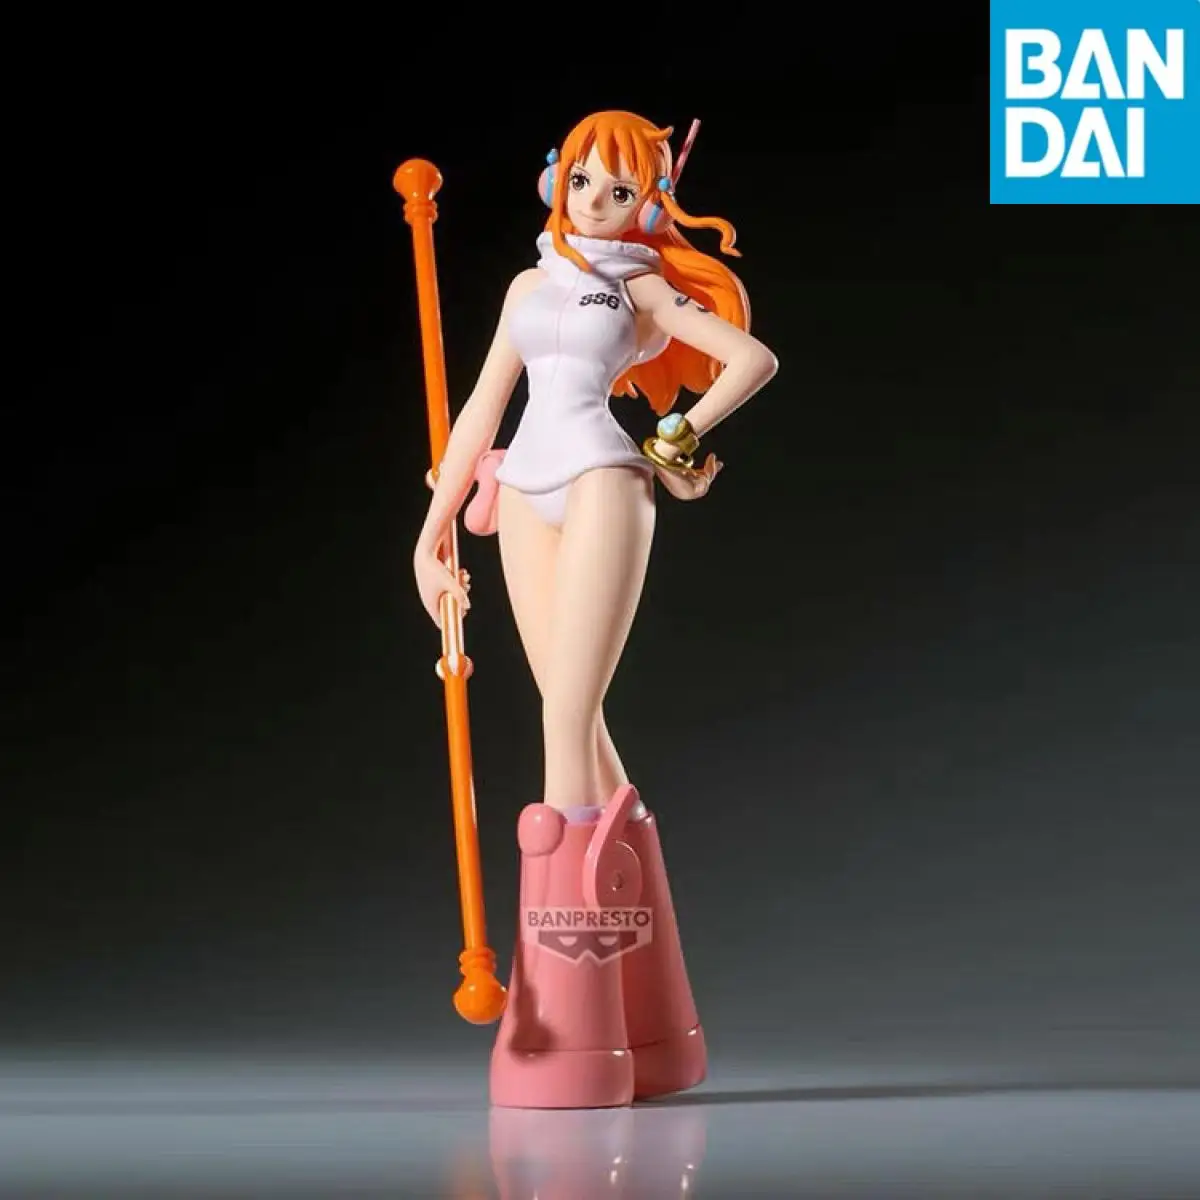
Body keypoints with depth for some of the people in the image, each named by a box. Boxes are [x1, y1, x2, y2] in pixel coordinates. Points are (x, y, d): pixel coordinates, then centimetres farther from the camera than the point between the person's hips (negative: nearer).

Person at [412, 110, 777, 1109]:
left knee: (567, 726, -14)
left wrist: (674, 443, -2)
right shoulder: (530, 285, 20)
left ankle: (575, 1040, -13)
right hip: (525, 495, 5)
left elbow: (755, 359, -4)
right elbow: (481, 411, 18)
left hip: (601, 484, -5)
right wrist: (434, 531, 13)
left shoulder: (645, 287, 6)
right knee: (579, 731, 3)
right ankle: (646, 1029, 10)